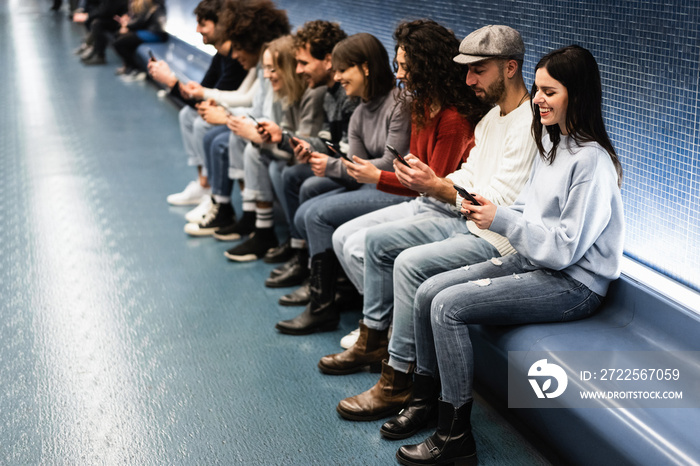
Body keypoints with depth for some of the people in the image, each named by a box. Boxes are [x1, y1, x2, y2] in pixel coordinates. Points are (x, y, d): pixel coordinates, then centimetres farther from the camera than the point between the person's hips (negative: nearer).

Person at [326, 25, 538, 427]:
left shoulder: (529, 126, -16)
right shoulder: (493, 117, 17)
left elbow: (499, 203, -21)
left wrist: (436, 186, -23)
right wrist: (426, 181, 0)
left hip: (493, 236, -10)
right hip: (457, 215, 10)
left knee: (410, 263, -30)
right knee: (371, 240, -3)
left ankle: (399, 382, -15)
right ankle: (375, 341, 7)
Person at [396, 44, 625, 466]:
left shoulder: (591, 162, -19)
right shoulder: (552, 143, 11)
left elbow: (565, 248, -22)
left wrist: (502, 221, -18)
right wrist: (488, 210, -2)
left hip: (573, 284, -9)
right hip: (534, 261, 9)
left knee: (449, 306, -21)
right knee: (429, 292, -3)